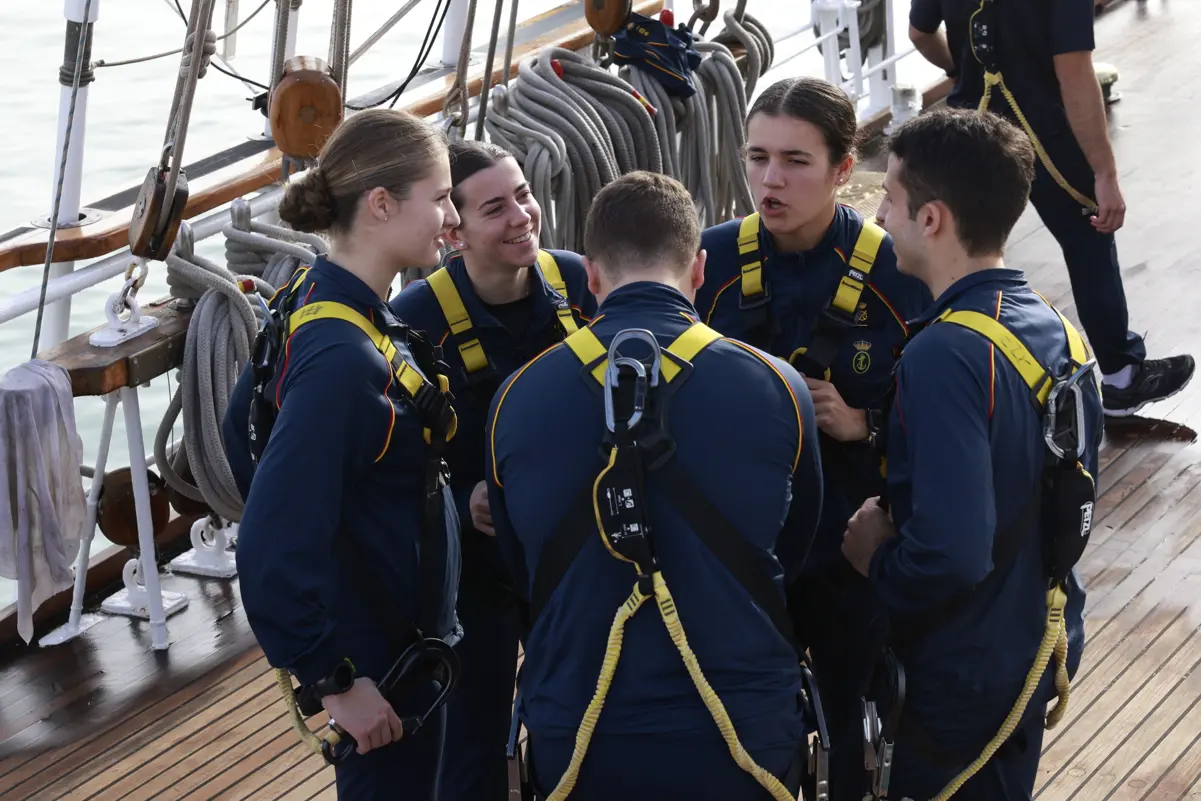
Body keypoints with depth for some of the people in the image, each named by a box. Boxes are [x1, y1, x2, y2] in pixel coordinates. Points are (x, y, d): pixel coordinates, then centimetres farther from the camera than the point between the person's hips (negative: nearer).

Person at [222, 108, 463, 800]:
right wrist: (334, 681, -23)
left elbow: (244, 429, 13)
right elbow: (273, 550, -32)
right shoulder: (342, 360, -31)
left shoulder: (313, 300, -2)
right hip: (380, 657, -9)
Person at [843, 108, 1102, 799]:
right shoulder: (1056, 330, 0)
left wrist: (877, 558, -14)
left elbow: (951, 553, -35)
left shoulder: (948, 356, -28)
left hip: (966, 677, -8)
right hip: (1042, 641, 8)